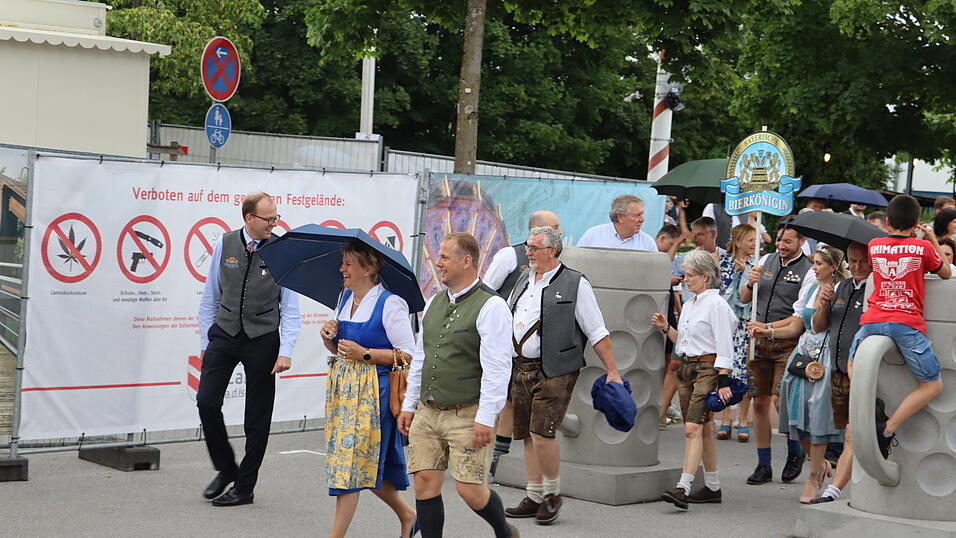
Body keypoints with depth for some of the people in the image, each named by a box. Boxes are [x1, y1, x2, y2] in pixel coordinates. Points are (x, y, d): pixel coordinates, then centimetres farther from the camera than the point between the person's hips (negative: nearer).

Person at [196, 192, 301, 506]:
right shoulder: (225, 245, 2)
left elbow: (290, 308, -5)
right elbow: (210, 297, 9)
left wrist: (286, 351, -13)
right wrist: (205, 342, 7)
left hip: (262, 339, -2)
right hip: (224, 334, 2)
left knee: (257, 418, 4)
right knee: (207, 401, -10)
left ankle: (244, 488, 16)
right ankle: (226, 468, 14)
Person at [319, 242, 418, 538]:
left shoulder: (390, 304, -11)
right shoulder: (345, 299, 12)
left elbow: (407, 354, -13)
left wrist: (365, 354, -19)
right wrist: (329, 338, 1)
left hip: (372, 389, -8)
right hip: (342, 388, 8)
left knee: (352, 460, -6)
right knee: (366, 463, 12)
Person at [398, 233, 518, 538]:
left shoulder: (490, 306, -10)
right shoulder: (434, 303, 14)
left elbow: (496, 367, -15)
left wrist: (485, 419, -19)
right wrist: (409, 405, 18)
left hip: (468, 415, -7)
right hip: (427, 412, 7)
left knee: (470, 490, -6)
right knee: (425, 484, 1)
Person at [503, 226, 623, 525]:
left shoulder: (575, 284, -3)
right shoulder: (524, 282, 16)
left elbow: (597, 332, -3)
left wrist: (612, 371, -6)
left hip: (554, 372, -6)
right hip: (520, 369, 6)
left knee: (542, 432, -14)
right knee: (527, 436, 8)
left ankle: (553, 493, 5)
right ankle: (534, 497, 17)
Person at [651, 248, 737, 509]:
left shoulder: (716, 304, -9)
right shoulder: (688, 306, 16)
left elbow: (724, 347, -13)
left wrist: (723, 382, -18)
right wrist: (666, 328, 7)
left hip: (708, 368, -9)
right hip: (686, 369, 9)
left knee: (693, 428, -17)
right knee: (704, 429, 13)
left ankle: (683, 487, -23)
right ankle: (712, 487, 20)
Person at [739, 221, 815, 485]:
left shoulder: (808, 272, -6)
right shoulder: (766, 261, 10)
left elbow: (800, 317, -12)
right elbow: (744, 298, 17)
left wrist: (769, 327, -19)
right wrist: (750, 283, -4)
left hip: (787, 344, -5)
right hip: (760, 343, 5)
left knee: (781, 400, -12)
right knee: (760, 402, 5)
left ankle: (795, 452, 14)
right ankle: (763, 465, 14)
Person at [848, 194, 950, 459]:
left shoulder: (874, 246, 10)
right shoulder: (923, 247, 2)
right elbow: (946, 273, 19)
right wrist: (933, 239, 28)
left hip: (873, 320, 3)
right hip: (907, 324, -3)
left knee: (854, 364, 31)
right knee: (932, 385, 10)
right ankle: (887, 429, -6)